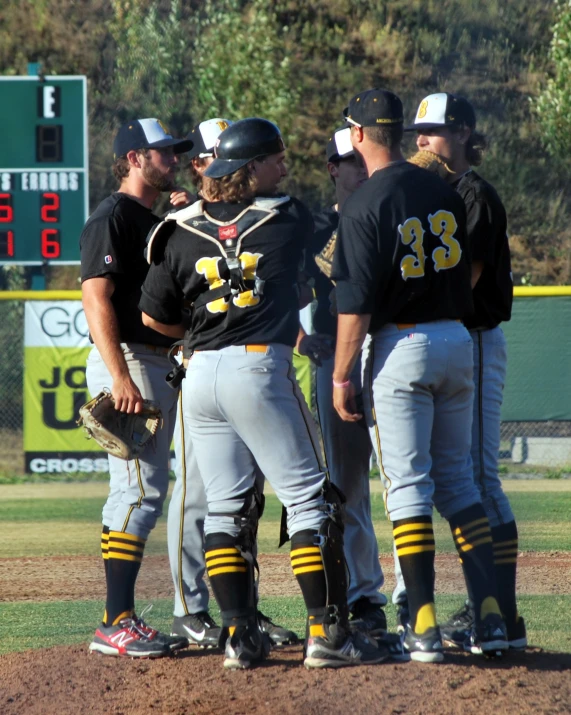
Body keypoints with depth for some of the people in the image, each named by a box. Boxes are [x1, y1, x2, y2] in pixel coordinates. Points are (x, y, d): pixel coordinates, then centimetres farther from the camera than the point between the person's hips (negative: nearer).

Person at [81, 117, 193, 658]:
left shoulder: (156, 223, 20)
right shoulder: (111, 219, -10)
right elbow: (97, 298, -19)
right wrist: (121, 377, -25)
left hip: (159, 365, 10)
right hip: (126, 361, -10)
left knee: (144, 491, 10)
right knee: (140, 488, -14)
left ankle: (120, 620, 12)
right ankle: (116, 623, -15)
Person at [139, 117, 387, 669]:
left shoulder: (181, 231, 8)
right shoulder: (290, 218, 0)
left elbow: (153, 317, 11)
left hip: (199, 375, 5)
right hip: (260, 366, -4)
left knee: (226, 509, 9)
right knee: (310, 499, 0)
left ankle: (239, 635, 4)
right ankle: (327, 631, -5)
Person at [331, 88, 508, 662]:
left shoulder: (365, 205, -12)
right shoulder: (443, 192, 7)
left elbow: (356, 302, -14)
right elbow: (470, 271, 13)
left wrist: (341, 376, -9)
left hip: (403, 346, -6)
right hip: (457, 339, 6)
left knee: (407, 485, -3)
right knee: (457, 479, 13)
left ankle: (424, 627, -7)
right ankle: (488, 616, 7)